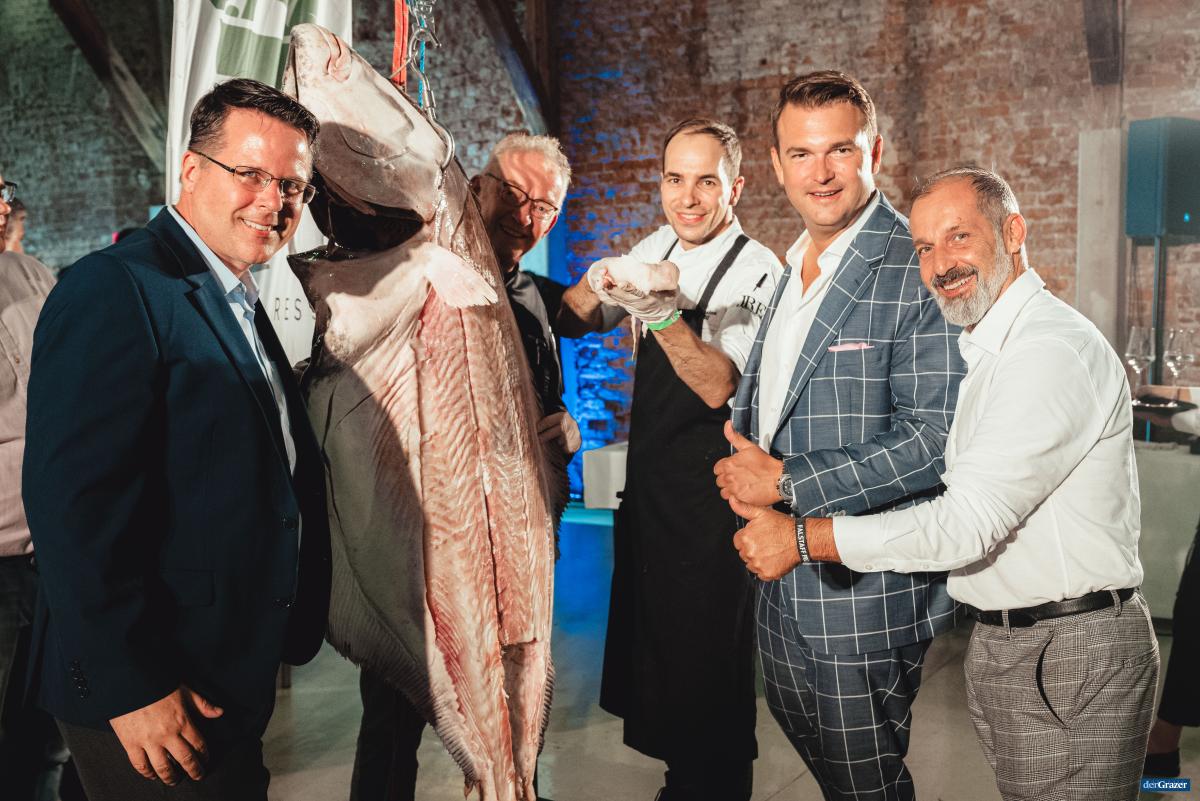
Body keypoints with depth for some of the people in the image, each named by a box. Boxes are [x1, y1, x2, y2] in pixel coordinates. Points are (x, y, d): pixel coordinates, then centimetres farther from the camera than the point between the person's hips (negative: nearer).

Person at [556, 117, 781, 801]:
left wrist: (663, 316, -39)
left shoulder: (758, 272, -16)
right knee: (649, 643, 20)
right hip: (646, 478, 8)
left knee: (706, 664, 6)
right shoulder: (659, 247, 5)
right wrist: (597, 286, -16)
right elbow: (573, 321, 5)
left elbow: (717, 388, -26)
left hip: (709, 491, -7)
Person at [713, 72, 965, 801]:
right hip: (783, 578, 8)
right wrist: (741, 461, -3)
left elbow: (938, 437, -24)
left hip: (864, 588, -8)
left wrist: (786, 482, -20)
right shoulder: (794, 269, 10)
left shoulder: (919, 270, -18)